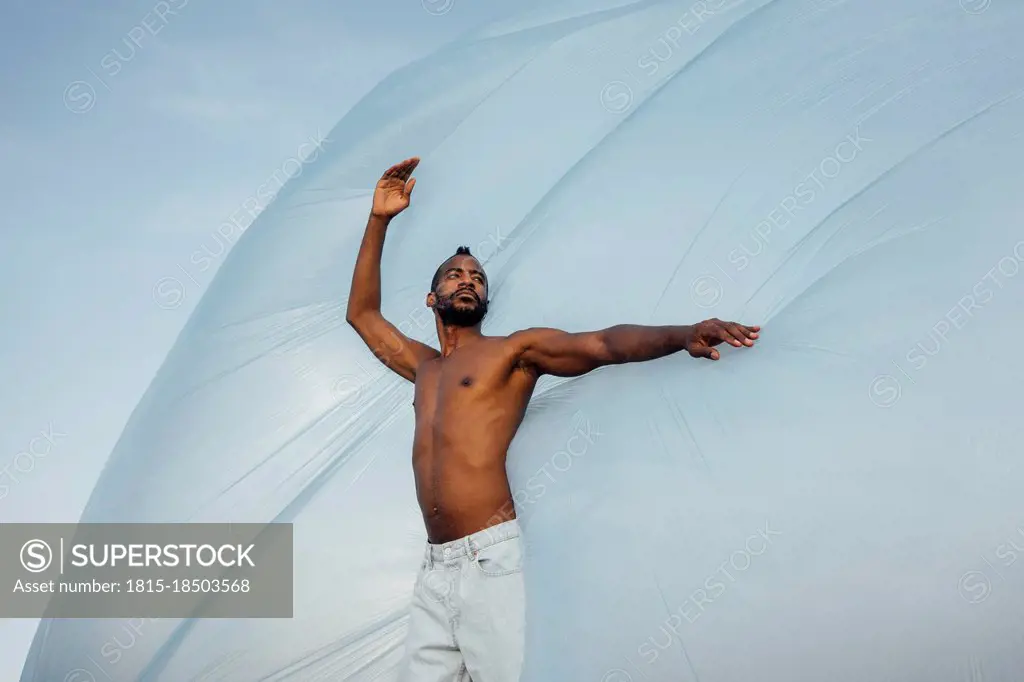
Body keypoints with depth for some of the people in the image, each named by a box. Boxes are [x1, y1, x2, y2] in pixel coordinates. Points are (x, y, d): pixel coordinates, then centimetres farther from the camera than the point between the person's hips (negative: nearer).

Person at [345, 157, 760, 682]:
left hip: (490, 560, -6)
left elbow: (605, 344, -5)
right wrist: (379, 220, 27)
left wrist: (682, 335, -23)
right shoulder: (424, 368, 25)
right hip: (433, 568, 6)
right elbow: (362, 313, 33)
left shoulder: (513, 351, 8)